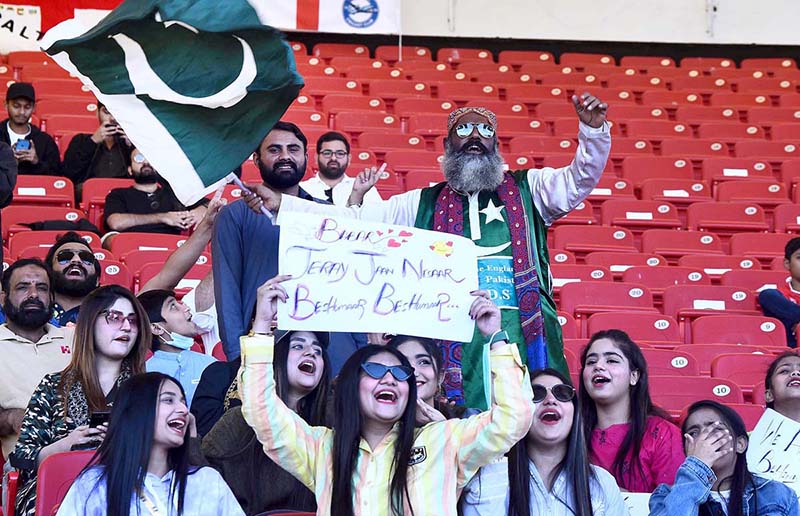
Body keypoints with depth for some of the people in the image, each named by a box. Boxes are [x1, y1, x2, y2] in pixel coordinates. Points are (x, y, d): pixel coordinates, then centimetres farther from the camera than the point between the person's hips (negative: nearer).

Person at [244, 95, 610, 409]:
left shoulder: (527, 190, 17)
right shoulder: (421, 205, 18)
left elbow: (579, 180, 4)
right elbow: (352, 220, 13)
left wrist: (592, 130, -15)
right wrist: (281, 204, 5)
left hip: (524, 337, 0)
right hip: (453, 344, 0)